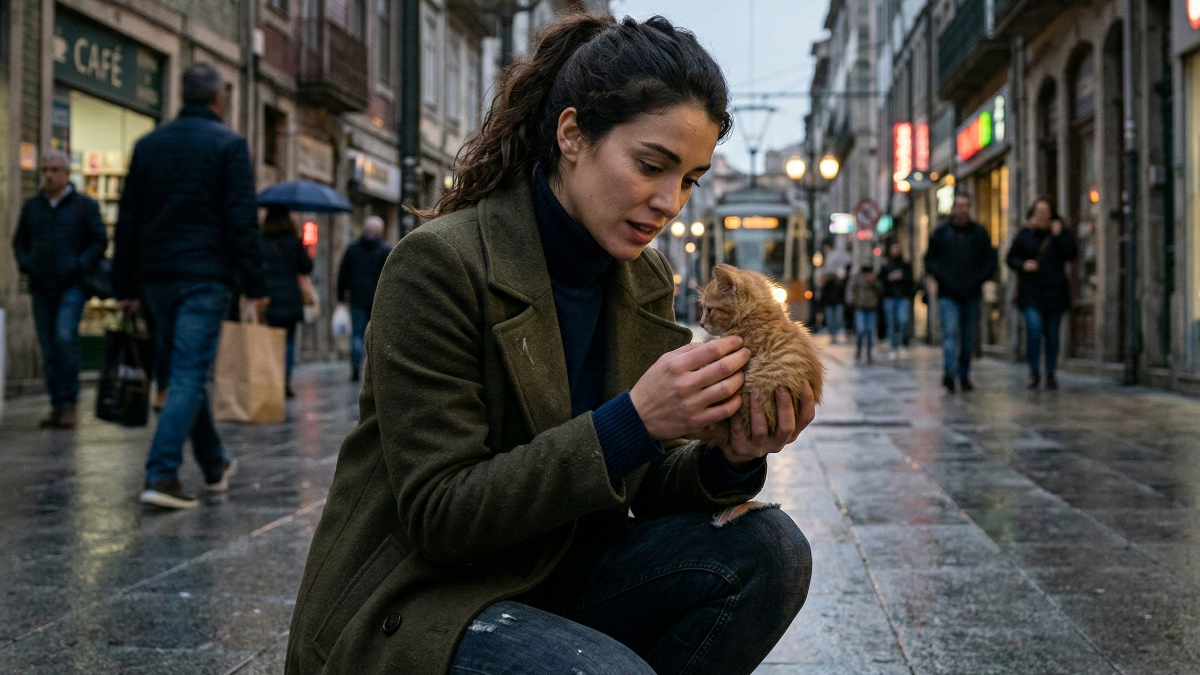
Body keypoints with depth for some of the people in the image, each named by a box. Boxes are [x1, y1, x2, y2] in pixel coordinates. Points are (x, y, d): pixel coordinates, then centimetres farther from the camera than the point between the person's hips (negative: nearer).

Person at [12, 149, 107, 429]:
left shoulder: (84, 205, 3)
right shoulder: (32, 206, 15)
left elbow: (100, 241, 2)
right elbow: (19, 241, 20)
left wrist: (80, 267, -11)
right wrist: (25, 264, 1)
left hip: (71, 286, -4)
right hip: (41, 288, 4)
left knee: (65, 336, -22)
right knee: (48, 350, 3)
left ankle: (69, 403, -13)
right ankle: (57, 406, 9)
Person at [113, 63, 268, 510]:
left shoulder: (148, 144, 11)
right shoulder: (228, 143, -5)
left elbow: (128, 218, 10)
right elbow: (242, 220, -11)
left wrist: (125, 284, 14)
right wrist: (255, 284, -8)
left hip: (158, 275, 6)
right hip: (206, 276, -5)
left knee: (187, 371, 17)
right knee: (189, 375, -6)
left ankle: (214, 465, 28)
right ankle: (162, 475, -14)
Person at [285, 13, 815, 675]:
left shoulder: (645, 280, 4)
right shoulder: (439, 264, -18)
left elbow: (640, 488, 6)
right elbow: (438, 514, -21)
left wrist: (729, 459, -17)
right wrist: (631, 423, -29)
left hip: (553, 582, 7)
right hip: (410, 613, -7)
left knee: (767, 548, -13)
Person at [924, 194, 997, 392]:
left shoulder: (979, 233, 9)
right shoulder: (941, 232, 5)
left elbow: (990, 262, 11)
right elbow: (929, 261, 6)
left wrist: (976, 281, -4)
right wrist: (944, 279, -7)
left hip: (971, 295, 2)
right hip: (948, 294, -2)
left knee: (968, 337, 7)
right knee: (951, 331, -16)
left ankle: (964, 375, 15)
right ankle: (949, 372, -25)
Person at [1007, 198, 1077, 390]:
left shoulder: (1061, 233, 7)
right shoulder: (1025, 234, 6)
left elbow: (1071, 255, -7)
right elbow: (1011, 258, 10)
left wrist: (1059, 236, -13)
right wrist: (1023, 265, -9)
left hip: (1054, 291, 1)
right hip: (1030, 290, -1)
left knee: (1052, 334, 6)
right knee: (1034, 328, -18)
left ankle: (1051, 374, 18)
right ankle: (1034, 371, -6)